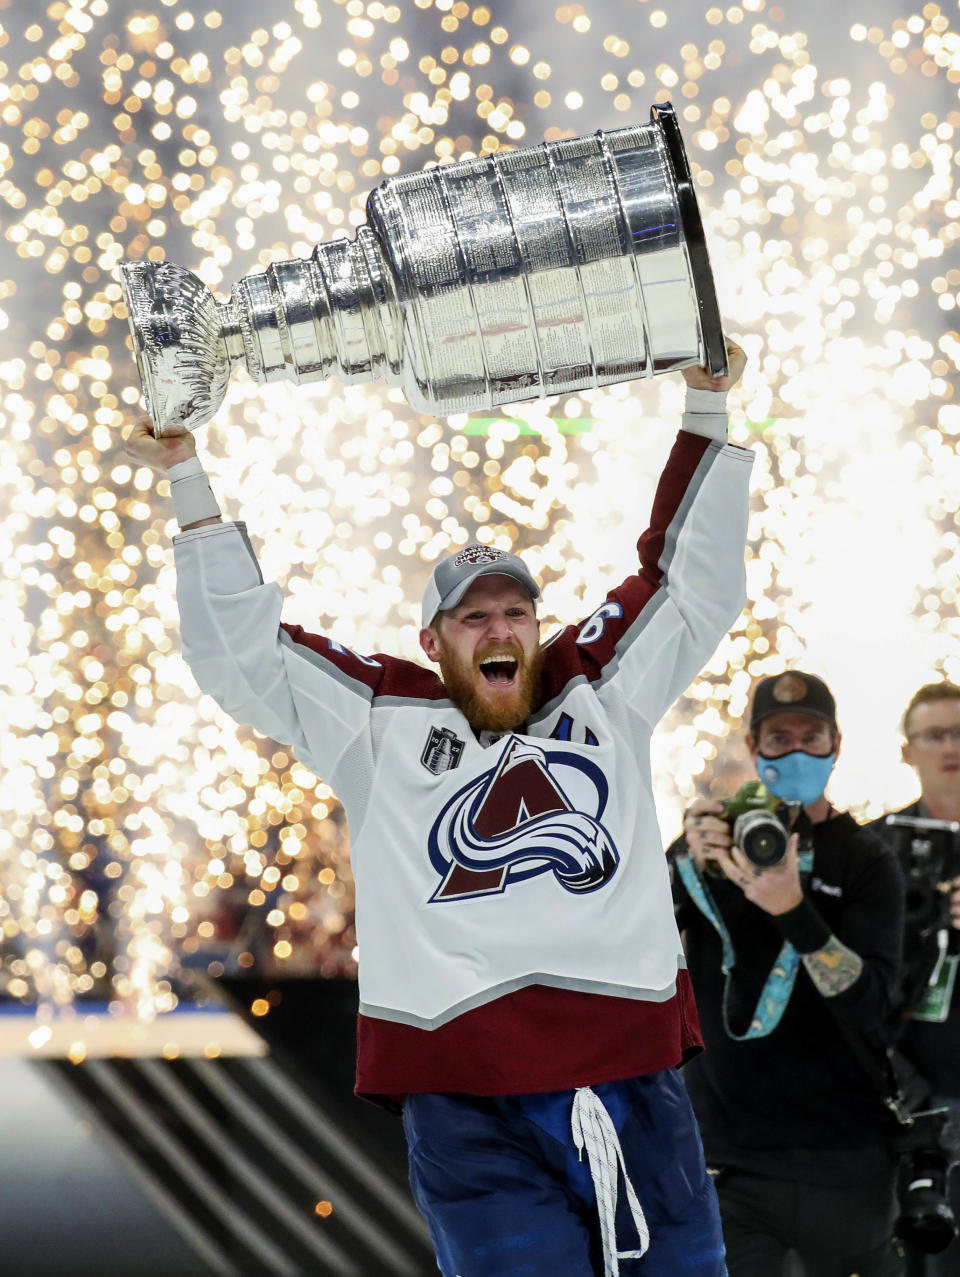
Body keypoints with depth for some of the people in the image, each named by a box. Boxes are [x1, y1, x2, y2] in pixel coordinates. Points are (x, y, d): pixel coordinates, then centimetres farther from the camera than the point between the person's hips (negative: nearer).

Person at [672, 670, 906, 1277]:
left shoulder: (866, 861, -1)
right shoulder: (718, 835, 9)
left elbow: (870, 1005, -15)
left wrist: (793, 909, -28)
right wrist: (689, 864, -19)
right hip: (726, 1156, 2)